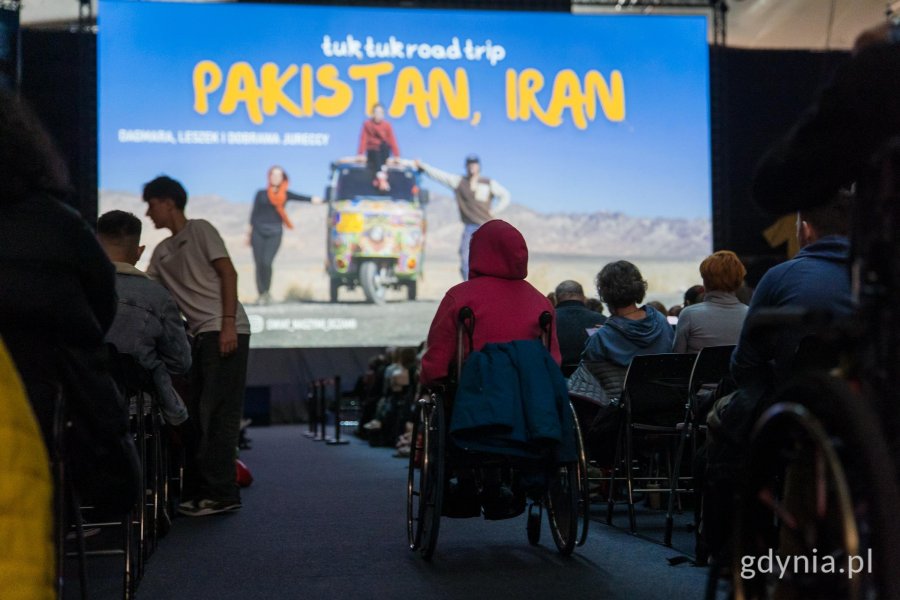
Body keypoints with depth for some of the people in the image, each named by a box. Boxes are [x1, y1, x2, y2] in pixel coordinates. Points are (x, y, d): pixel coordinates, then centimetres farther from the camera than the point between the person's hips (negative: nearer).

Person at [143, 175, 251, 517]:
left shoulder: (199, 230, 1)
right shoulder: (162, 252, 22)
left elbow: (228, 274, -8)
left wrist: (227, 323, -17)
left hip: (224, 331, -9)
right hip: (200, 335, 9)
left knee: (217, 412, -11)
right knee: (197, 413, 10)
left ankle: (221, 494, -10)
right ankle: (199, 489, 16)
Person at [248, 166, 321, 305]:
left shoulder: (285, 194, 8)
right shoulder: (261, 194, 9)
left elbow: (299, 197, -9)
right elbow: (254, 213, 10)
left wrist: (312, 199, -29)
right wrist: (250, 232, 5)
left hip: (275, 233, -1)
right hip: (259, 232, 1)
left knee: (266, 263, -15)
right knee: (259, 264, -2)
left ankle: (266, 292, 4)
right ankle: (261, 294, 8)